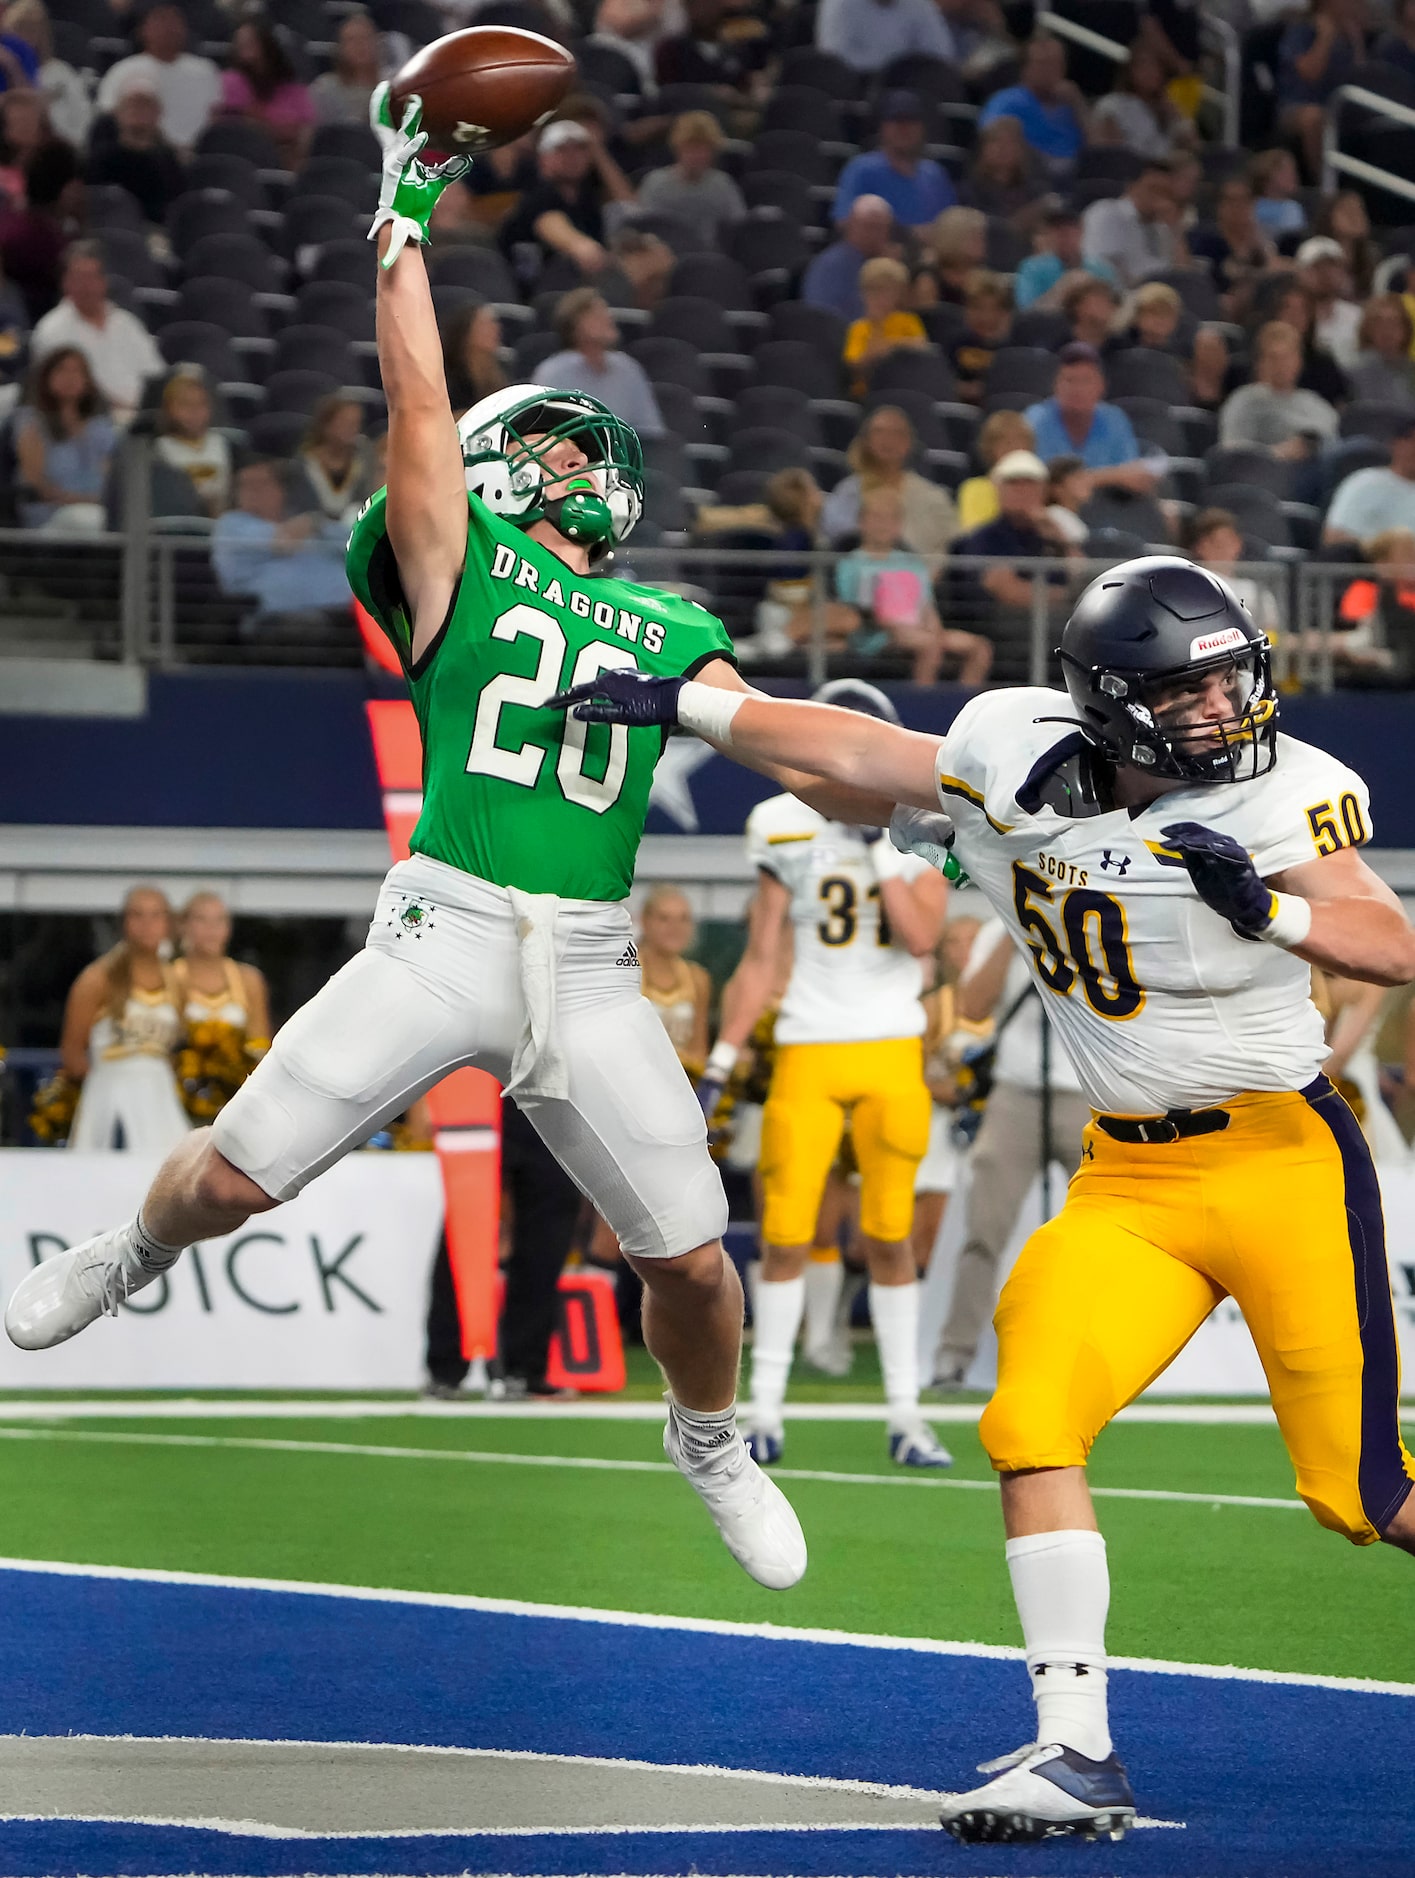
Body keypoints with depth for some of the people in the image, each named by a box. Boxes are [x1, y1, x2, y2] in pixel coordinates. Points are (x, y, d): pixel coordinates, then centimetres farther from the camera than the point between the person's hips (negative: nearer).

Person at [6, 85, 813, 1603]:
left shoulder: (667, 630, 18)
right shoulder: (457, 562, 9)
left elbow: (781, 748, 14)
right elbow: (418, 401, 0)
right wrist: (403, 213, -1)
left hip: (590, 967, 3)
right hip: (444, 934, -3)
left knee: (689, 1258, 2)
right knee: (238, 1176, -4)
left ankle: (708, 1437, 34)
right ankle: (126, 1260, 32)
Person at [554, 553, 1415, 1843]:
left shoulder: (1278, 797, -11)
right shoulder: (1022, 766, -1)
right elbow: (859, 755, 12)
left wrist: (1267, 909, -34)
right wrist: (679, 703, 14)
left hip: (1282, 1159, -4)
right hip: (1128, 1180, 4)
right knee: (1031, 1423, -13)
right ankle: (1080, 1760, -9)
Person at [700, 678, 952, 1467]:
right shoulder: (790, 831, 3)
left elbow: (921, 937, -13)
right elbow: (761, 964, 6)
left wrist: (881, 847, -14)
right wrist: (723, 1062, 2)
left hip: (891, 1052, 0)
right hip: (808, 1049, 0)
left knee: (891, 1238, 2)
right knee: (787, 1234, -3)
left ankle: (905, 1410, 8)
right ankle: (767, 1409, 5)